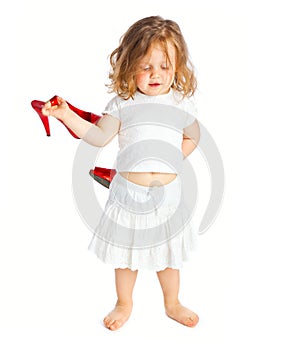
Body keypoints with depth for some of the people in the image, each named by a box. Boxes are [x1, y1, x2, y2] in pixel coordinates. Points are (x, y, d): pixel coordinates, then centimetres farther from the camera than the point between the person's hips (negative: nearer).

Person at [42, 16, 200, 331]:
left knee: (168, 254, 17)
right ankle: (124, 304, 40)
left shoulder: (182, 102, 0)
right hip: (128, 191, 0)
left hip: (168, 192, 1)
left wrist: (172, 159, 2)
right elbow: (99, 136, -8)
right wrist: (66, 114, -17)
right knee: (126, 252, 16)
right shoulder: (123, 103, -4)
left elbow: (193, 137, 14)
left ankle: (172, 304, 42)